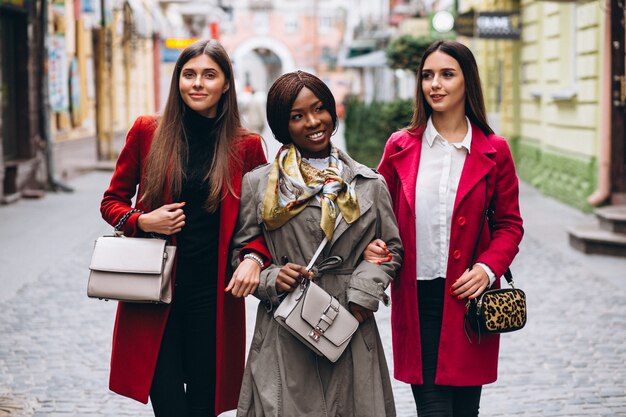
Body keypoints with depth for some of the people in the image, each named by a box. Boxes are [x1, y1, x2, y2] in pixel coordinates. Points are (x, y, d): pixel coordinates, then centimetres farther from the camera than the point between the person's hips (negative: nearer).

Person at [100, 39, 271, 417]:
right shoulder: (147, 131, 2)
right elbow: (112, 201, 9)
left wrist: (254, 257, -12)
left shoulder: (246, 146, 2)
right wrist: (143, 222, -11)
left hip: (214, 296, 0)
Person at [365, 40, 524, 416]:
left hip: (468, 298, 0)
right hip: (415, 297, 0)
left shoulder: (494, 151, 3)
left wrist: (488, 268, -10)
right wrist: (371, 243, -8)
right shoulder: (401, 147, 5)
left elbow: (510, 224, 7)